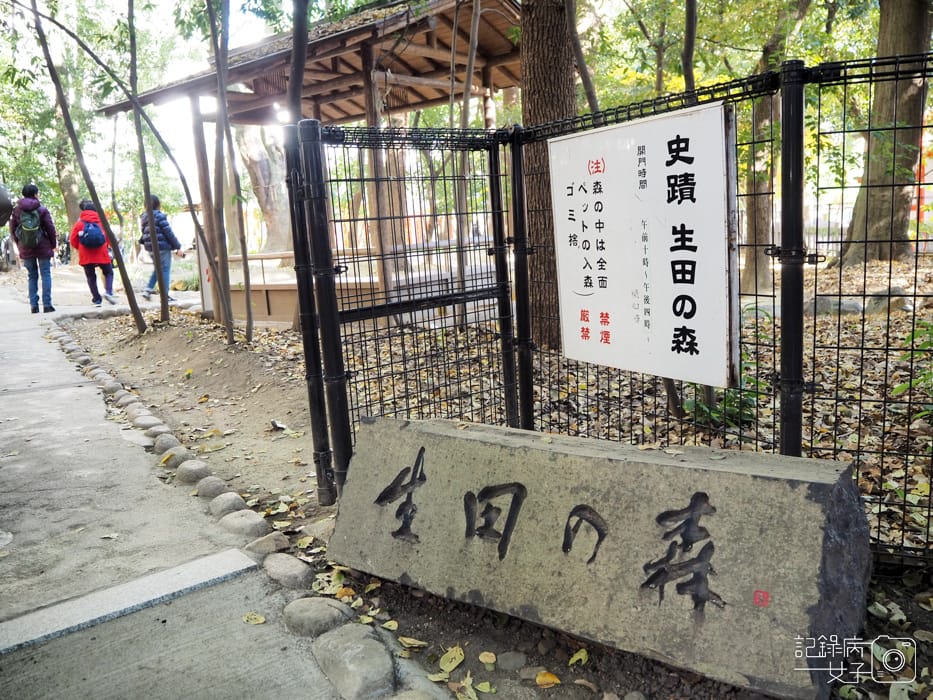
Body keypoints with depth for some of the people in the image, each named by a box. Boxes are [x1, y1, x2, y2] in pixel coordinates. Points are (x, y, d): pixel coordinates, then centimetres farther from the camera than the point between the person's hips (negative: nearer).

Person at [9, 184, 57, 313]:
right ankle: (47, 304, -4)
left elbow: (12, 230, 7)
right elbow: (50, 229, -7)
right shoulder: (42, 210, -7)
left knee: (32, 276, 11)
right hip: (43, 248, -3)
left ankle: (34, 305, 6)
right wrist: (53, 245, 6)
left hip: (26, 249, 3)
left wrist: (19, 245, 18)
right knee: (46, 275, 2)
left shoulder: (16, 210, 4)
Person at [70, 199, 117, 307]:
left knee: (91, 277, 11)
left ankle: (96, 299, 6)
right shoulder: (102, 221, 3)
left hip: (86, 255, 0)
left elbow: (73, 240, 3)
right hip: (102, 253, 0)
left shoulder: (80, 223, 1)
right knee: (108, 273, 14)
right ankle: (108, 292, -11)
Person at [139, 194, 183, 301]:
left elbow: (145, 232, 14)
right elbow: (168, 232, -14)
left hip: (150, 248, 8)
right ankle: (165, 296, -1)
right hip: (162, 246, -8)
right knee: (165, 270, -2)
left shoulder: (144, 217, 11)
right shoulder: (159, 216, -12)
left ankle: (148, 290, 12)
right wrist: (177, 247, -12)